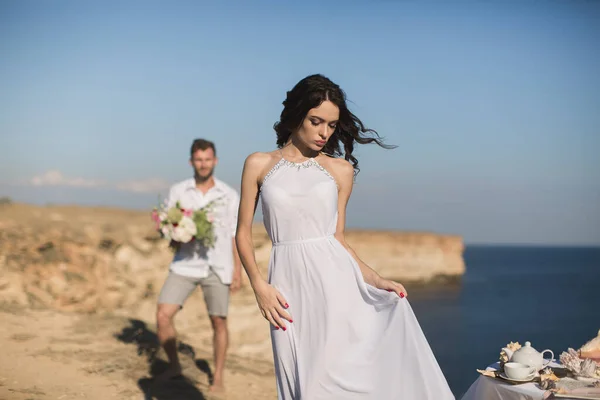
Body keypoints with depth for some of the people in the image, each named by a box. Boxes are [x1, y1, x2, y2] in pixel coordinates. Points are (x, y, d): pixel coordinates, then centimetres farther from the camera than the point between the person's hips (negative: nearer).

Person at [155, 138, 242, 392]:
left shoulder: (229, 195, 1)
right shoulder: (177, 191, 3)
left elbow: (236, 236, 3)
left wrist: (238, 271, -2)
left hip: (217, 268, -1)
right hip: (185, 265, 1)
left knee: (218, 322, 4)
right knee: (163, 315, -8)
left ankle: (218, 377, 20)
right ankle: (174, 366, 13)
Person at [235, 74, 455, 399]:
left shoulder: (340, 169, 10)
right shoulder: (259, 165, 7)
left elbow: (337, 237, 10)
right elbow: (243, 232, 8)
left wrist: (376, 280, -3)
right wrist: (259, 286, -5)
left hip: (335, 281, 1)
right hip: (290, 286, 0)